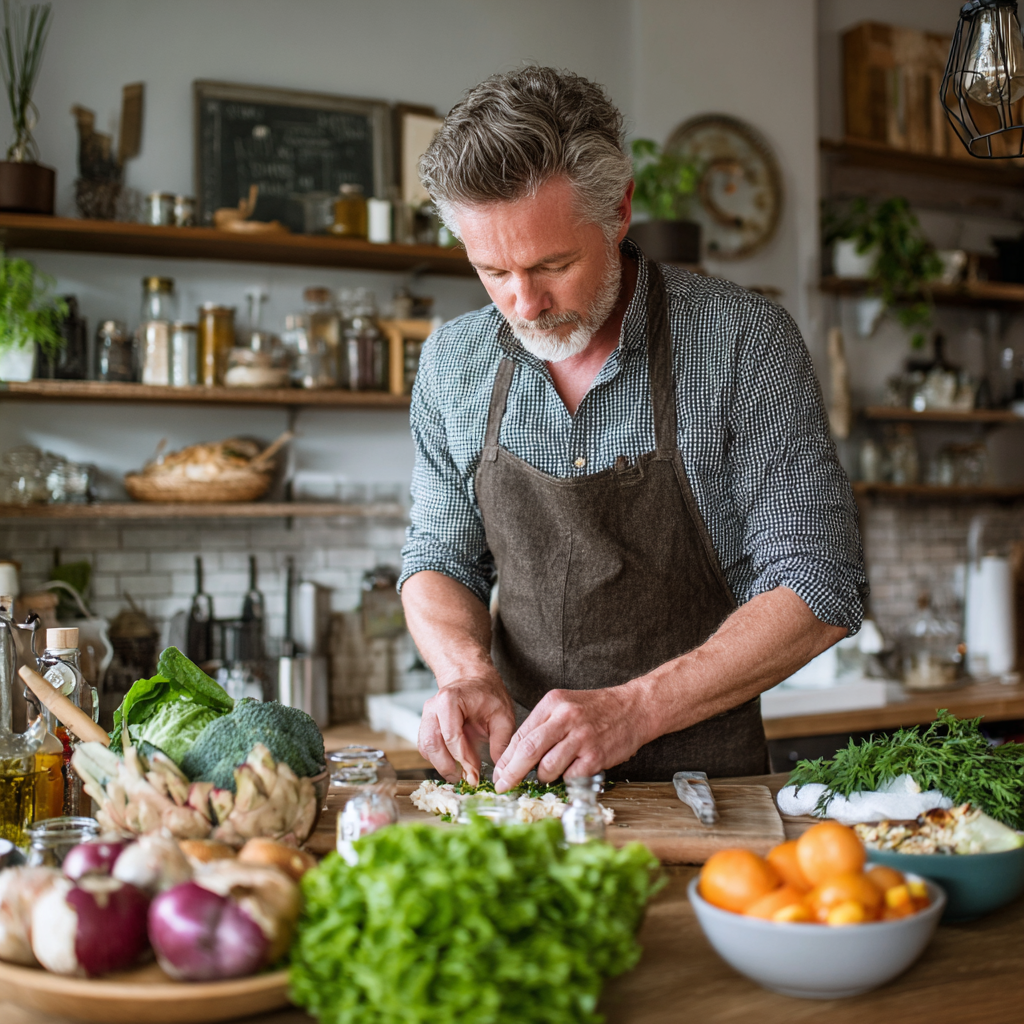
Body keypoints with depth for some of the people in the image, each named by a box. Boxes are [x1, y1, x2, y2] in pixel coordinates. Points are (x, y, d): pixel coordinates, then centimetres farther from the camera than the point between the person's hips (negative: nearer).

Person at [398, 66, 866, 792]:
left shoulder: (743, 341, -11)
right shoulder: (452, 362, 1)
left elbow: (819, 588, -12)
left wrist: (634, 708, -23)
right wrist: (468, 670, -11)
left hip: (701, 779, -1)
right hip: (523, 774, 1)